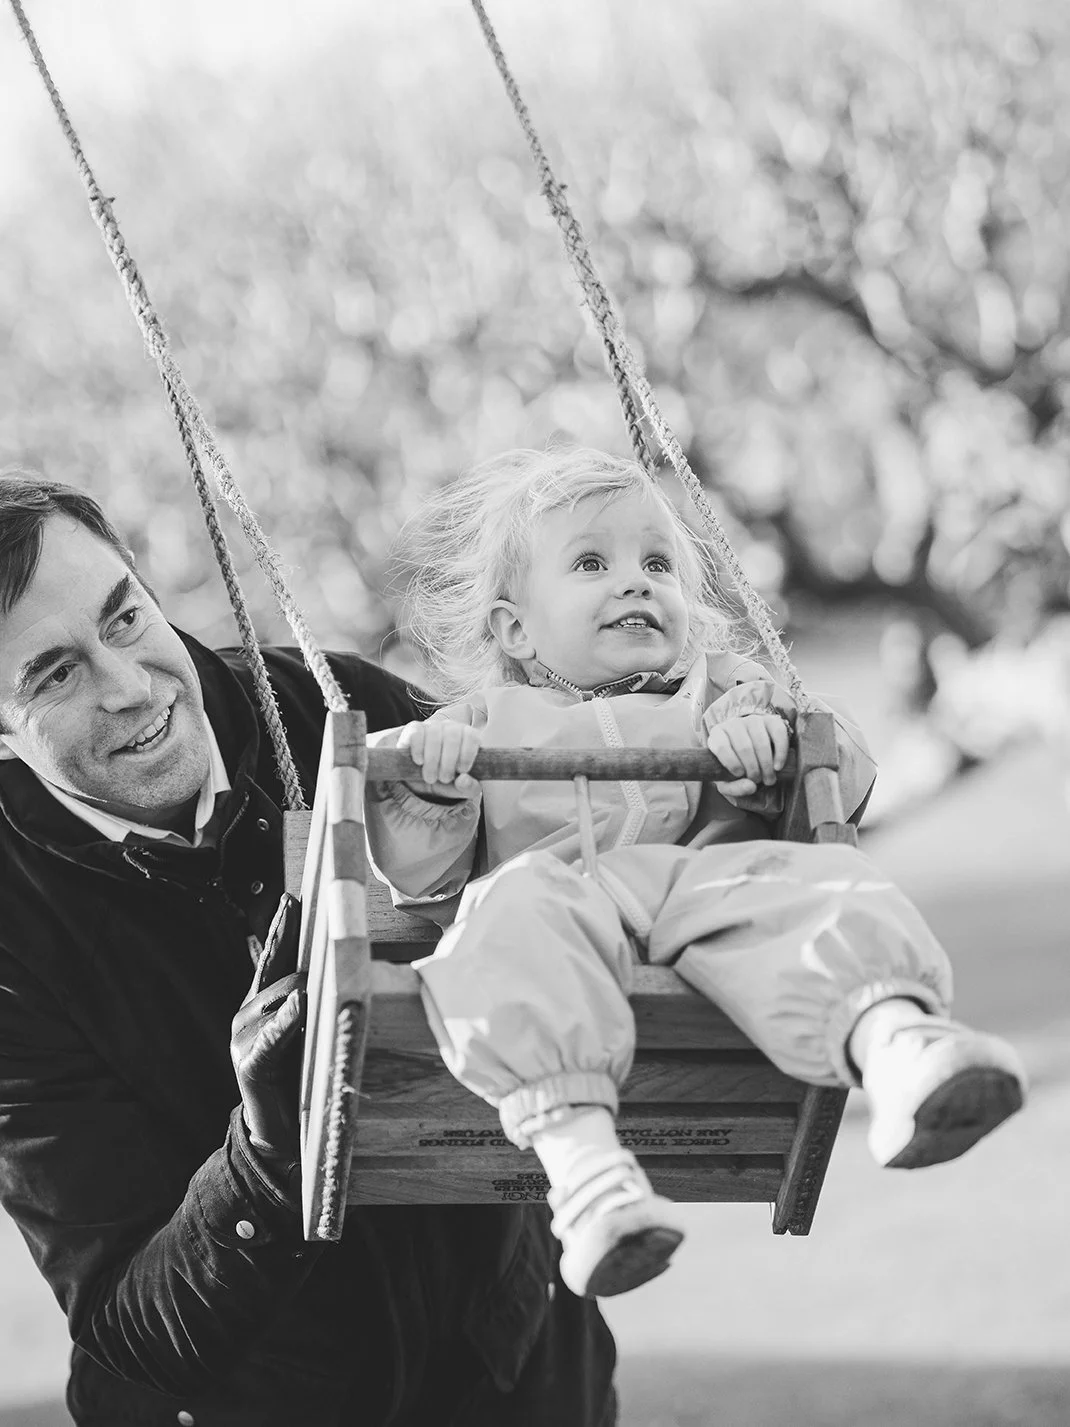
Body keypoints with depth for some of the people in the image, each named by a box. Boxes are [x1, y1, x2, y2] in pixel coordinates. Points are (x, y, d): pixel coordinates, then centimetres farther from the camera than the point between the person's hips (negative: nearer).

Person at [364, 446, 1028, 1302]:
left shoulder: (718, 695, 36)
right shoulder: (487, 720, 31)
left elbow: (845, 779, 22)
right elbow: (417, 876, 20)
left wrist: (765, 733, 1)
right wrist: (426, 787, -1)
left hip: (711, 876, 2)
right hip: (564, 886, -2)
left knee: (814, 880, -31)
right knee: (520, 911, -38)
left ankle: (897, 1046, -63)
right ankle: (580, 1154, -55)